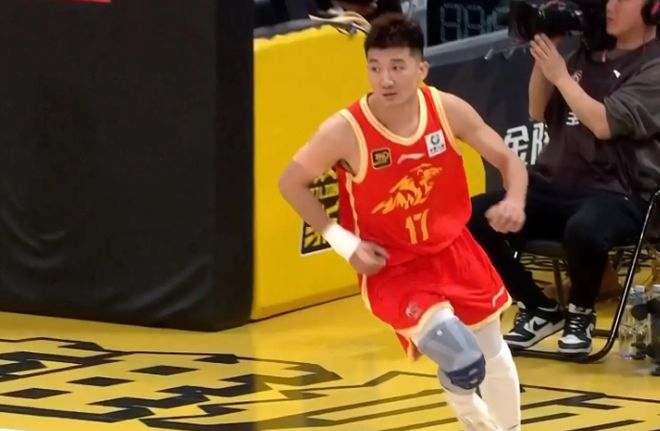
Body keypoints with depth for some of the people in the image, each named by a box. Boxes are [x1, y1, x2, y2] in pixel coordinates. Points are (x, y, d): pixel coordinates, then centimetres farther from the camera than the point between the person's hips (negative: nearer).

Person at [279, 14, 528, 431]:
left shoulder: (448, 110, -15)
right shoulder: (345, 131, -23)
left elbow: (507, 158, -3)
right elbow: (291, 182, -9)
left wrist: (515, 201, -25)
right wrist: (345, 243, -13)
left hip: (453, 248, 4)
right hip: (392, 268, -4)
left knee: (493, 350, 15)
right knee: (461, 361, -17)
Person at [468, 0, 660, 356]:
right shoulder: (589, 52, 15)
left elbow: (604, 124, -17)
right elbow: (538, 111, 17)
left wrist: (559, 74, -10)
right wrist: (544, 55, 4)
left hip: (619, 194, -7)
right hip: (557, 185, 7)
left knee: (583, 230, -41)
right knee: (475, 217, -15)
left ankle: (580, 313, -7)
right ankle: (538, 309, 6)